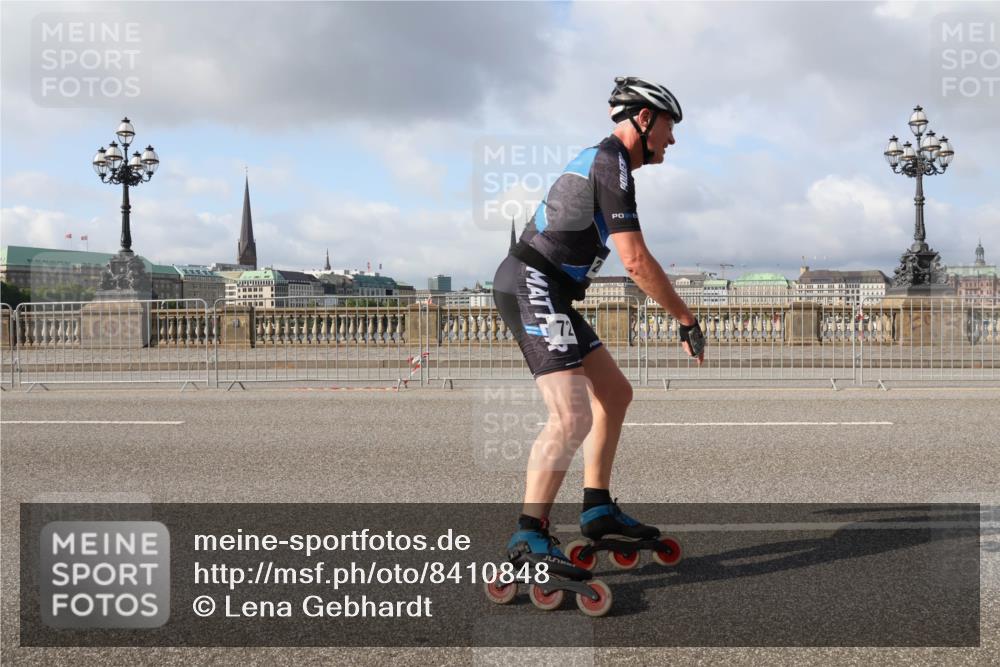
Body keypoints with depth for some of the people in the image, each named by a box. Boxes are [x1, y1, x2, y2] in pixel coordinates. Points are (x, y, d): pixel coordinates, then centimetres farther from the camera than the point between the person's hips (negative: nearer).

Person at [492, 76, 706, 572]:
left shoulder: (599, 159, 22)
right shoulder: (612, 163, -11)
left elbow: (629, 259, 27)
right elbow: (636, 261, -17)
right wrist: (686, 320, -8)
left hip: (543, 293, 11)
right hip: (532, 289, -11)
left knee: (614, 393, 16)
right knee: (573, 418, -18)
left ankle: (598, 509, 21)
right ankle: (528, 535, -12)